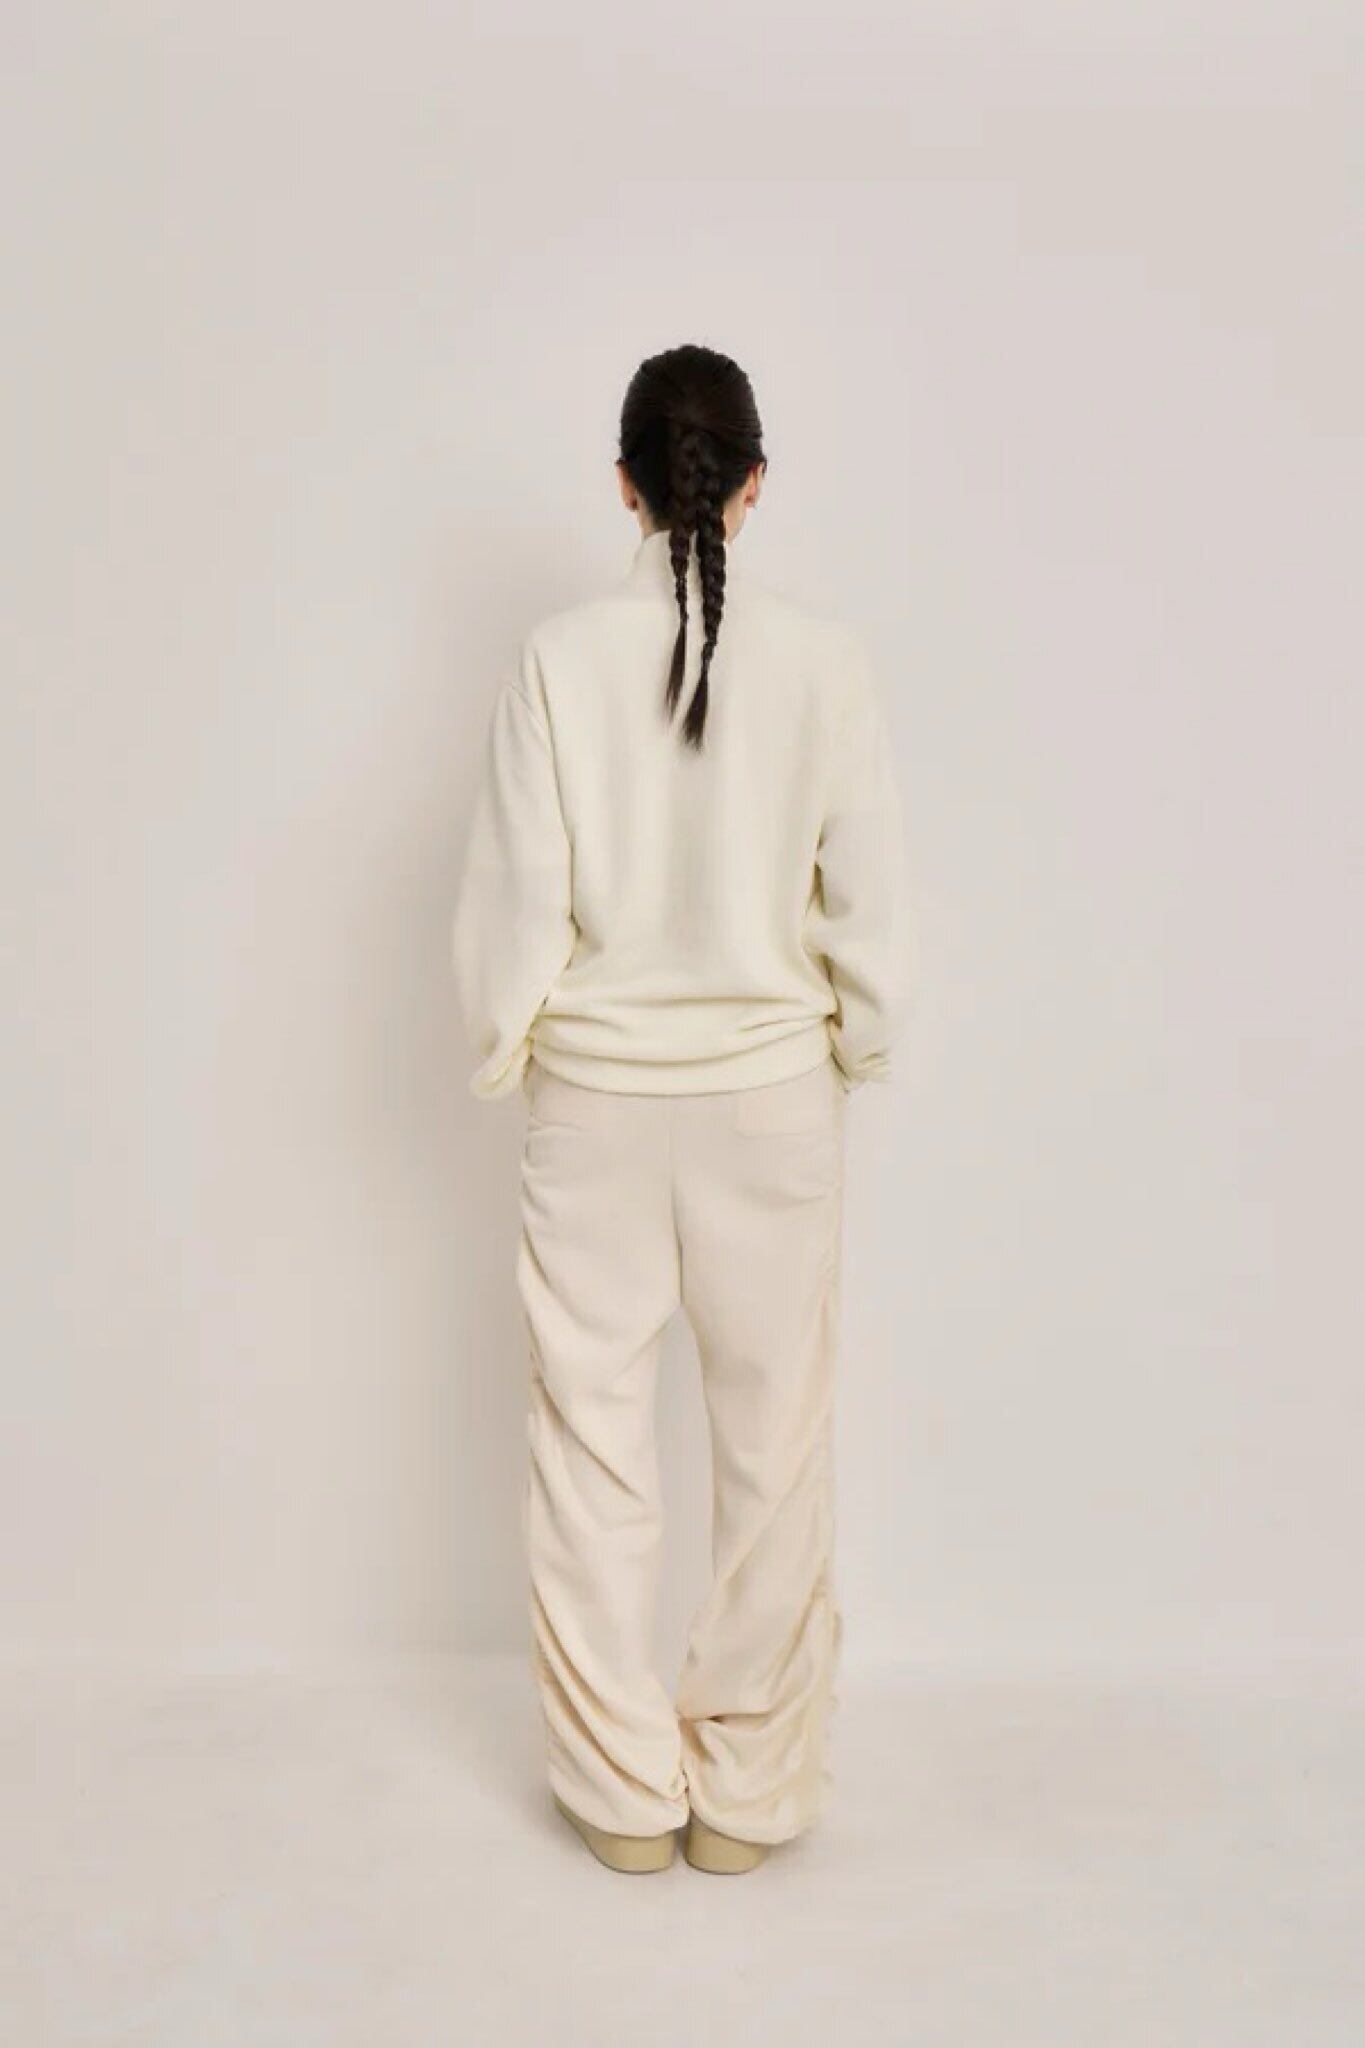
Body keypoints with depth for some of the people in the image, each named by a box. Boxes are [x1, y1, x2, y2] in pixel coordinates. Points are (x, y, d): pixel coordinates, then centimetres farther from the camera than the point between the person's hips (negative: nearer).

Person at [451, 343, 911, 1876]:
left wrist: (503, 1046, 10)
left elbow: (515, 897, -7)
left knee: (594, 1435, 12)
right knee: (773, 1443, 12)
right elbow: (870, 898, -4)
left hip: (597, 1094, 0)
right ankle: (748, 1789, 25)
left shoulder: (559, 659, -8)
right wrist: (857, 1041, 14)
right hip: (768, 1093, 0)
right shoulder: (825, 661, -7)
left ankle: (624, 1790, 24)